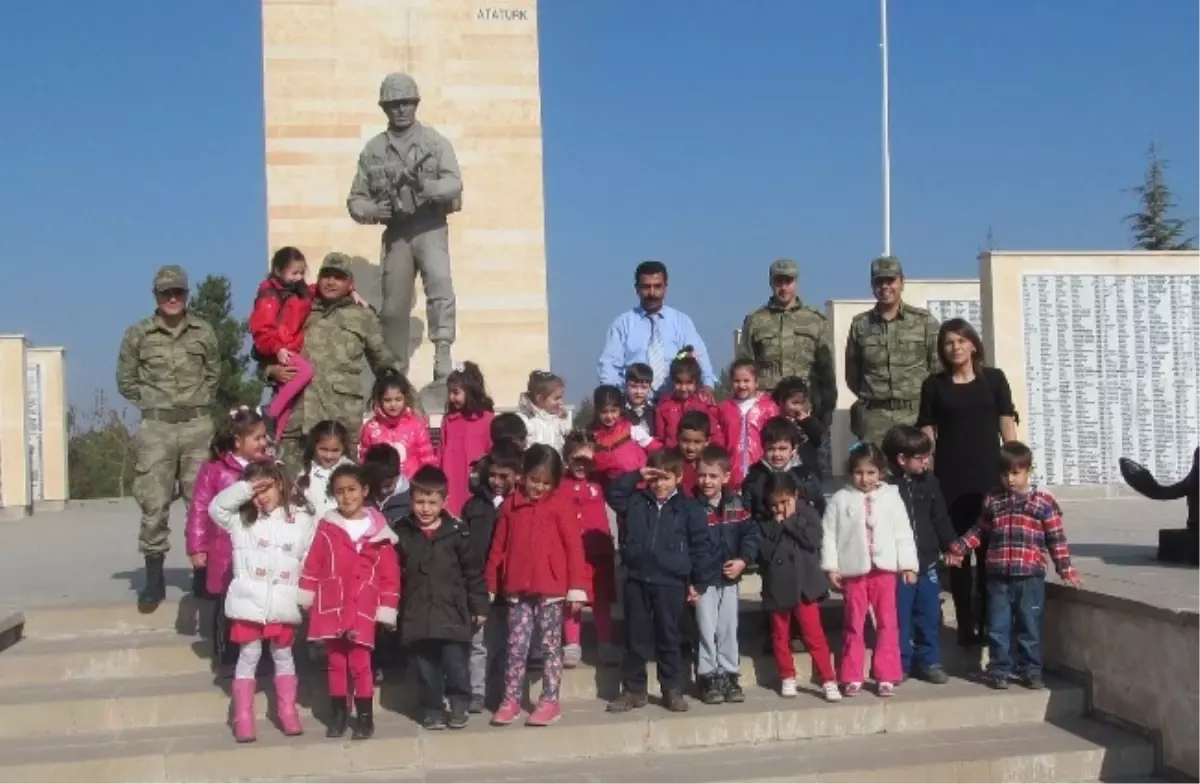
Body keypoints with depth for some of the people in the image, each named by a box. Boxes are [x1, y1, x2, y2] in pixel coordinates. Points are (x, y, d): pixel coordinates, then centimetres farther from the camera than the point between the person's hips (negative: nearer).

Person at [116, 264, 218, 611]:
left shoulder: (203, 332, 5)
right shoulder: (138, 334, 1)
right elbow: (126, 380, 10)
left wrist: (198, 401, 9)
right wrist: (153, 403, 7)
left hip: (198, 426, 1)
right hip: (156, 429, -1)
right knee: (154, 504, 0)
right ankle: (154, 578, 7)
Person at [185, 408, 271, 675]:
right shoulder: (215, 469, -7)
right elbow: (199, 509, -5)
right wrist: (197, 547, -7)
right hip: (227, 553, -3)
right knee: (228, 606, 8)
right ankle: (226, 659, 20)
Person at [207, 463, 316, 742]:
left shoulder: (301, 521, 4)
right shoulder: (241, 520, 7)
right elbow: (216, 508, -7)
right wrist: (244, 489, -12)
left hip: (283, 603, 0)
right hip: (249, 601, 0)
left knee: (283, 655, 12)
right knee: (249, 656, 5)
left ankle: (288, 712, 20)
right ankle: (244, 718, 9)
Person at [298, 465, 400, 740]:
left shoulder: (378, 531, -3)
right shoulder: (326, 527, 1)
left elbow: (390, 574, -1)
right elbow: (312, 565, 3)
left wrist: (386, 609, -3)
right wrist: (306, 599, 1)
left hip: (362, 610, -2)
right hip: (331, 608, 2)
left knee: (360, 664, -1)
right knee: (335, 662, 10)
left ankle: (365, 716, 8)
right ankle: (338, 715, 19)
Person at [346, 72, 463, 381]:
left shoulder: (436, 142, 3)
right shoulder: (373, 150, 9)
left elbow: (454, 183, -10)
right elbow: (356, 199, 13)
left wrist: (426, 186, -29)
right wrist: (371, 210, -10)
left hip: (430, 228, -2)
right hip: (395, 233, 3)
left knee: (439, 282, -28)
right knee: (394, 307, 6)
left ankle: (443, 355, -30)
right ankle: (395, 374, 19)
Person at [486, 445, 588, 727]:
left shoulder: (558, 506, -3)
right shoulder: (510, 505, 6)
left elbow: (574, 547, -5)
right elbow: (498, 548, 8)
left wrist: (576, 588, -9)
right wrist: (490, 586, 7)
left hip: (551, 589, -3)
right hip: (518, 590, 3)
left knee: (550, 646, 5)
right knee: (516, 646, 6)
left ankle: (550, 701, 11)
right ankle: (511, 701, 13)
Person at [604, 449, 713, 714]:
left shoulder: (689, 509, -2)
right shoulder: (636, 500, 7)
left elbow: (701, 547, 0)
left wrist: (697, 581, -2)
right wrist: (636, 476, -5)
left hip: (670, 583, -2)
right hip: (636, 579, 3)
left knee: (668, 638, 6)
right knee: (635, 637, 8)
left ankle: (673, 691, 16)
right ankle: (633, 690, 16)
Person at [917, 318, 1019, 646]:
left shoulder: (994, 378, 6)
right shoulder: (934, 384, 6)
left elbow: (1007, 423, 5)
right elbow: (927, 431, 5)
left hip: (988, 474, 0)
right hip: (950, 478, 0)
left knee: (989, 549, 0)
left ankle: (989, 622, 8)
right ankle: (966, 625, 8)